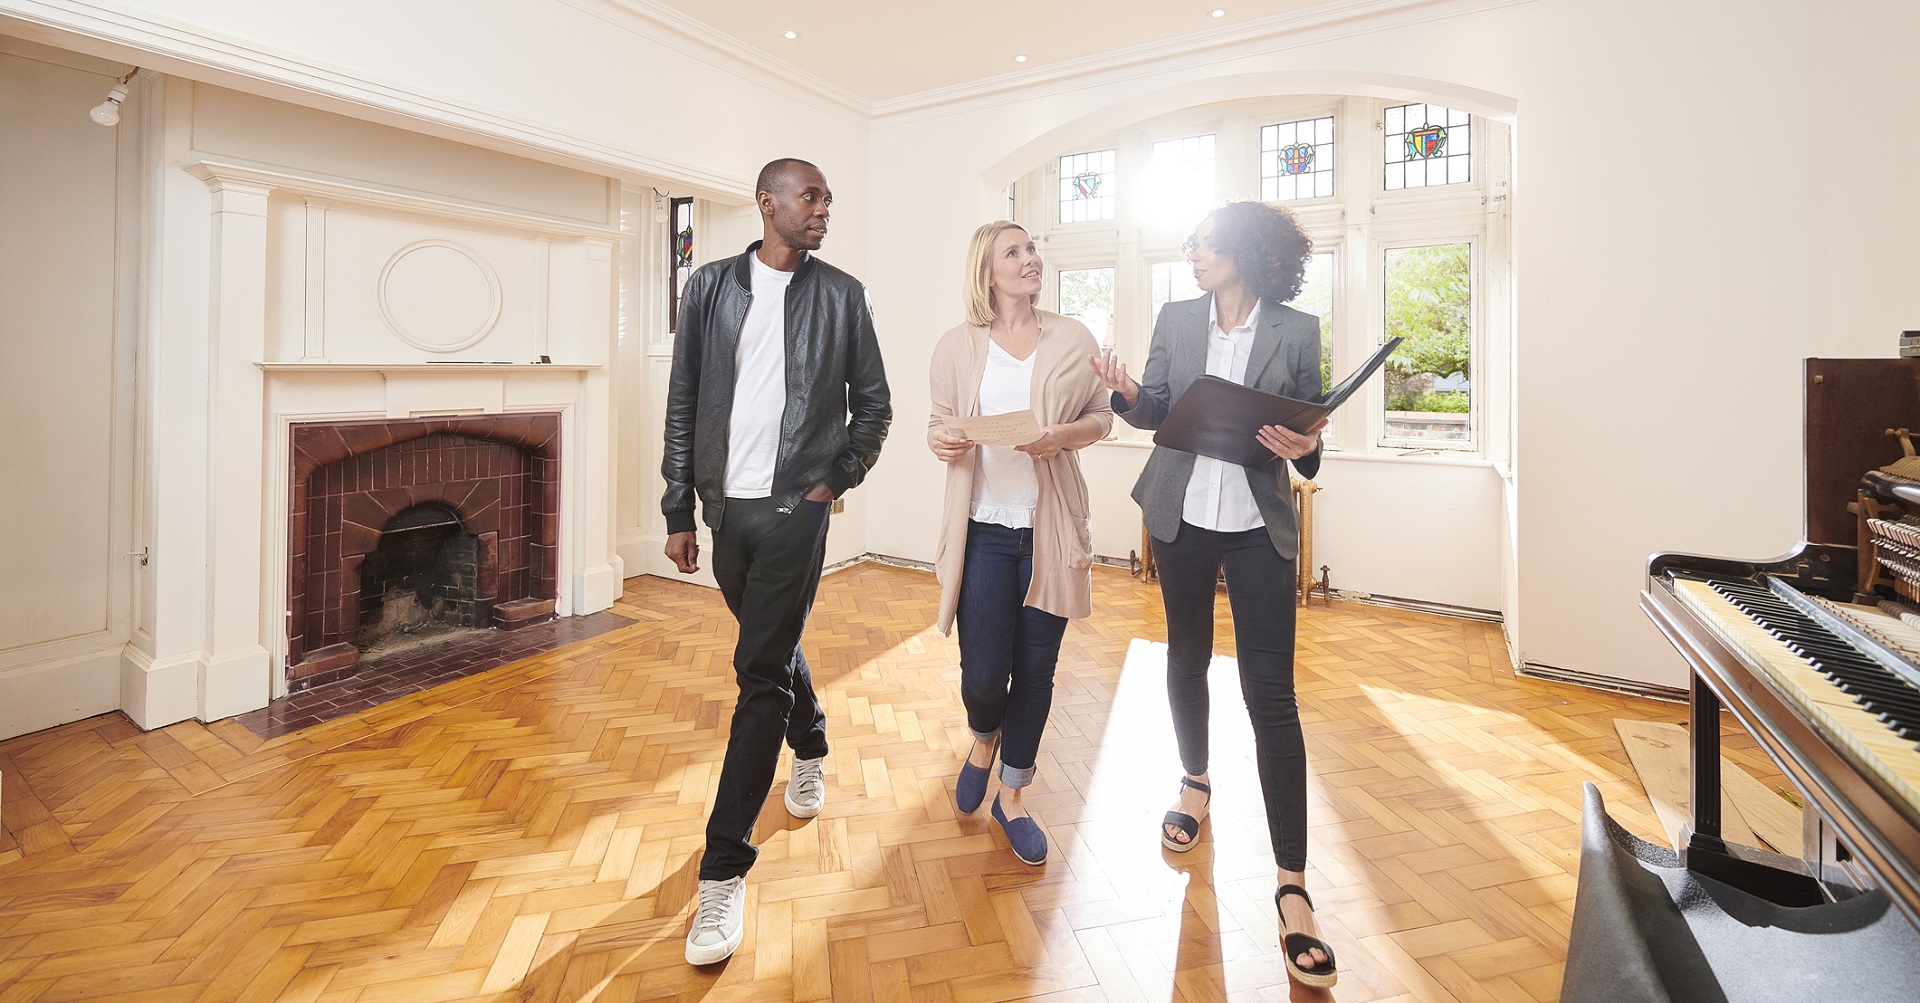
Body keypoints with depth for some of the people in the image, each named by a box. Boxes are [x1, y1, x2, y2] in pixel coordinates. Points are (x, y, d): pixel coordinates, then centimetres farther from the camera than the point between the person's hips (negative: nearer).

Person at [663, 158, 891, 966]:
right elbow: (682, 405, 4)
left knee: (761, 672, -5)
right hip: (726, 506, 3)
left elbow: (873, 401, 6)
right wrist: (678, 511, 2)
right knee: (774, 647, 20)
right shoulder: (711, 286, 4)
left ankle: (724, 870, 5)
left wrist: (839, 479, -3)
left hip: (795, 506, -3)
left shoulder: (842, 294, 1)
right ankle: (810, 752, 48)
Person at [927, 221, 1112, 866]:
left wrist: (1065, 435, -12)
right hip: (982, 528, -1)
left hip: (1050, 529, 1)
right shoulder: (957, 346, 5)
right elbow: (940, 419, 13)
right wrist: (939, 439, -10)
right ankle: (983, 741, 35)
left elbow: (1103, 416, 9)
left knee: (1036, 670, 8)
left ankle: (1011, 795, 32)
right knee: (983, 674, -4)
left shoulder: (1073, 338, 5)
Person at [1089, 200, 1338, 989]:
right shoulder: (1175, 319, 4)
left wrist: (1304, 445, -20)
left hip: (1259, 527, -3)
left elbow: (1313, 427, 2)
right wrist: (1127, 391, -15)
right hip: (1182, 518, 3)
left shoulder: (1296, 330, -3)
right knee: (1185, 657, 17)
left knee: (1271, 694, -4)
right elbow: (1157, 411, 6)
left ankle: (1292, 883, 7)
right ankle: (1196, 783, 43)